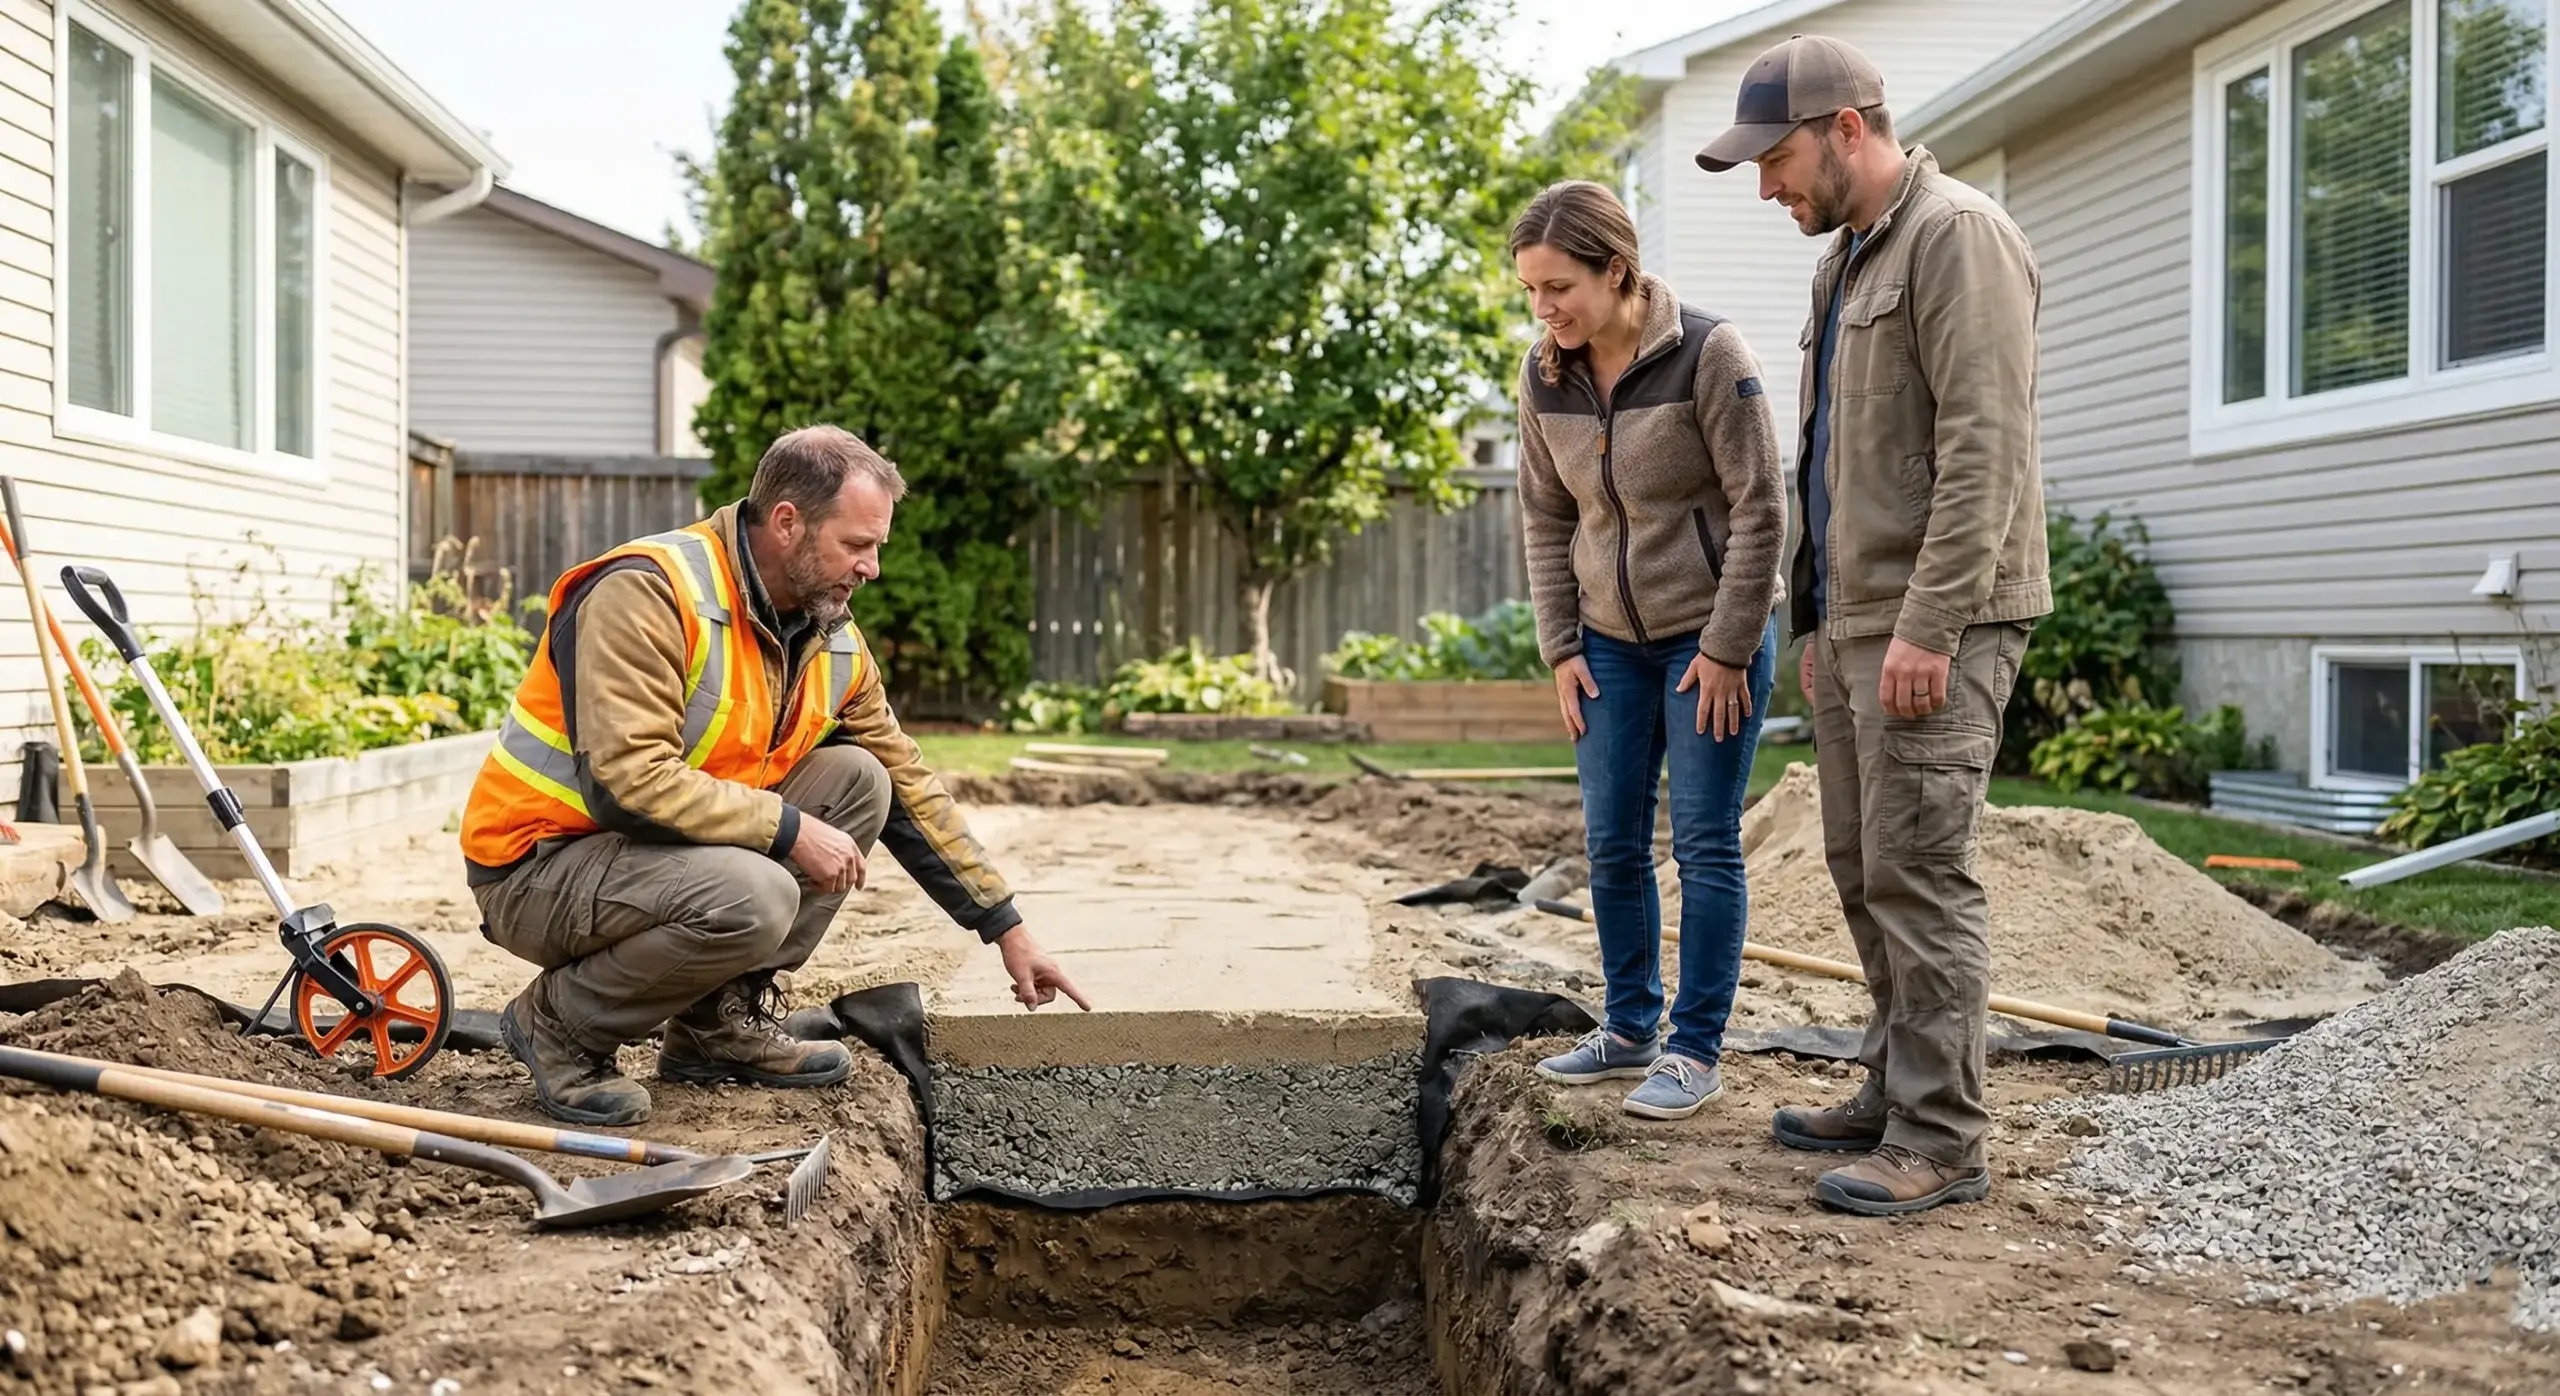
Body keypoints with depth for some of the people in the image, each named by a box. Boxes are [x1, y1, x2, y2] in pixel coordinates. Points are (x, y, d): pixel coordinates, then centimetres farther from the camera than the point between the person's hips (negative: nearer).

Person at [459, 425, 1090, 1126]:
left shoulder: (835, 645, 2)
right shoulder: (648, 593, -23)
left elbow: (911, 790, 9)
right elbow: (628, 780, -31)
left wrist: (1007, 929, 7)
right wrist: (789, 830, -26)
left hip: (676, 847, 8)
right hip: (537, 867, -8)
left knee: (858, 779, -5)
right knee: (754, 897, -33)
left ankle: (723, 1017, 2)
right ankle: (557, 1024, -7)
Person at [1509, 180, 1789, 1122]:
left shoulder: (1708, 355, -17)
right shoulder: (1545, 376, -1)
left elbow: (1760, 509, -15)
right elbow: (1545, 519, 8)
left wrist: (1726, 648, -15)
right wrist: (1560, 647, 3)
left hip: (1712, 637, -5)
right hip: (1612, 642, 6)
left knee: (1705, 843, -1)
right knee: (1611, 842, 9)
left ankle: (1695, 1050, 8)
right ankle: (1630, 1028, 24)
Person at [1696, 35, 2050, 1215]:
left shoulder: (1957, 237, -11)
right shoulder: (1844, 260, 19)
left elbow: (1983, 446, -19)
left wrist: (1930, 626, -23)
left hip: (1935, 626, -9)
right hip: (1857, 621, 9)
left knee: (1918, 873, -9)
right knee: (1863, 869, 12)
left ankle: (1938, 1144, -3)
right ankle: (1895, 1095, 21)